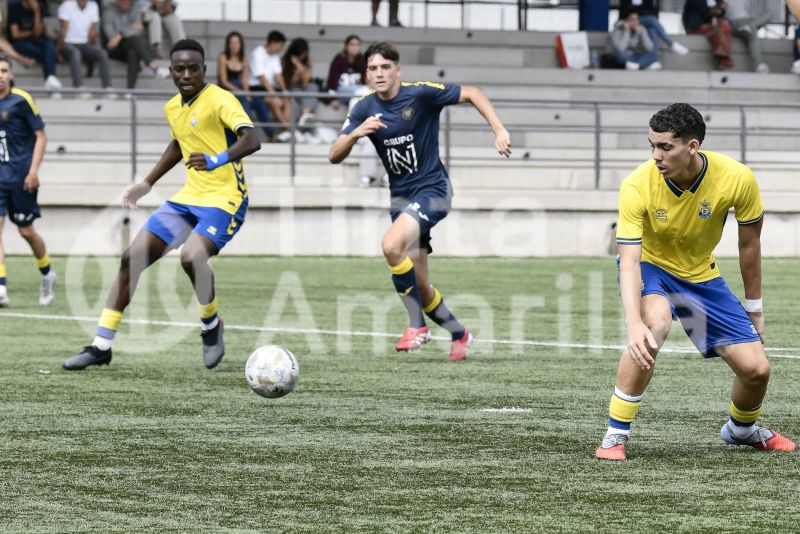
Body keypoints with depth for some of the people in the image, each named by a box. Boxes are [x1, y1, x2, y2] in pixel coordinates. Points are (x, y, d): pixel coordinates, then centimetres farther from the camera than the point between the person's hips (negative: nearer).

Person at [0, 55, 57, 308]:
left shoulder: (21, 100, -8)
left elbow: (41, 136, -5)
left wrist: (33, 171, -13)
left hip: (21, 177, -4)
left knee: (26, 231, 7)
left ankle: (47, 274, 34)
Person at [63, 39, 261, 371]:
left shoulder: (219, 100, -15)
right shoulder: (172, 108, 10)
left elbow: (251, 140, -29)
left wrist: (218, 160, -45)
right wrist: (147, 184, 29)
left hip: (225, 198, -8)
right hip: (189, 196, 8)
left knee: (191, 257, -31)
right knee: (132, 257, 0)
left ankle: (211, 327, -1)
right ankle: (101, 346, 8)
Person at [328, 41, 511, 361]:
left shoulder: (420, 94, -13)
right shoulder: (365, 109, 0)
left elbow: (471, 94, -7)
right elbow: (334, 156, -4)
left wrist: (499, 130, -18)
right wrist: (355, 133, -24)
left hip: (432, 189, -6)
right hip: (401, 197, 6)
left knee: (392, 245, -30)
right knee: (418, 286, 6)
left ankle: (417, 325, -15)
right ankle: (458, 334, 31)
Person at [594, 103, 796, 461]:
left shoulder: (737, 179, -23)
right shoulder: (637, 187, -29)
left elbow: (749, 243, -5)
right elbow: (629, 261, -33)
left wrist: (753, 308, 3)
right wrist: (634, 324, -48)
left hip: (700, 274, 3)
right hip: (649, 267, -3)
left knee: (756, 368, -4)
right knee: (655, 322, -38)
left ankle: (741, 429, 33)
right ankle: (615, 435, -27)